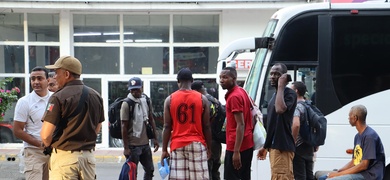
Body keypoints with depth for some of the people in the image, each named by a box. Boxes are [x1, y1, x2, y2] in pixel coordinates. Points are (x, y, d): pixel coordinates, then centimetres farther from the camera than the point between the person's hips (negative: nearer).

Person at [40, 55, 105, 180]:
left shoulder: (59, 97, -12)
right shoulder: (96, 95, 7)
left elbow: (46, 134, -15)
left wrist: (48, 146, 4)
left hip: (64, 156, -6)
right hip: (89, 155, 6)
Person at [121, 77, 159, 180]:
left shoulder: (147, 101, 5)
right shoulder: (127, 104, -13)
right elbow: (124, 127, -13)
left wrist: (155, 138, 9)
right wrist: (126, 147, -14)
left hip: (145, 143, 6)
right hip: (133, 145, -6)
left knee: (150, 170, 14)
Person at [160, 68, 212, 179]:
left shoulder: (170, 99, 0)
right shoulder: (202, 99, 0)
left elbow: (167, 127, -1)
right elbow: (206, 126, 1)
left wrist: (164, 149, 4)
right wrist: (209, 147, 11)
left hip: (177, 145, 0)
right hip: (197, 144, 0)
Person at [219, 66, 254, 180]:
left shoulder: (234, 96, -16)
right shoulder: (241, 92, 13)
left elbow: (240, 125, -21)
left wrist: (236, 151, -23)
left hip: (236, 146, -10)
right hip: (247, 144, 10)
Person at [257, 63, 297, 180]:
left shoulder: (289, 94, -9)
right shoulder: (275, 95, 17)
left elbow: (280, 109, -31)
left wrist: (281, 86, -20)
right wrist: (265, 146, 22)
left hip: (282, 146, -9)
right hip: (274, 145, 9)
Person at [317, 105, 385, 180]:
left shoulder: (370, 136, -15)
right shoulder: (357, 136, 15)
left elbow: (364, 165, -19)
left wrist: (339, 174, -16)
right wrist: (337, 171, -1)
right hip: (358, 172, 10)